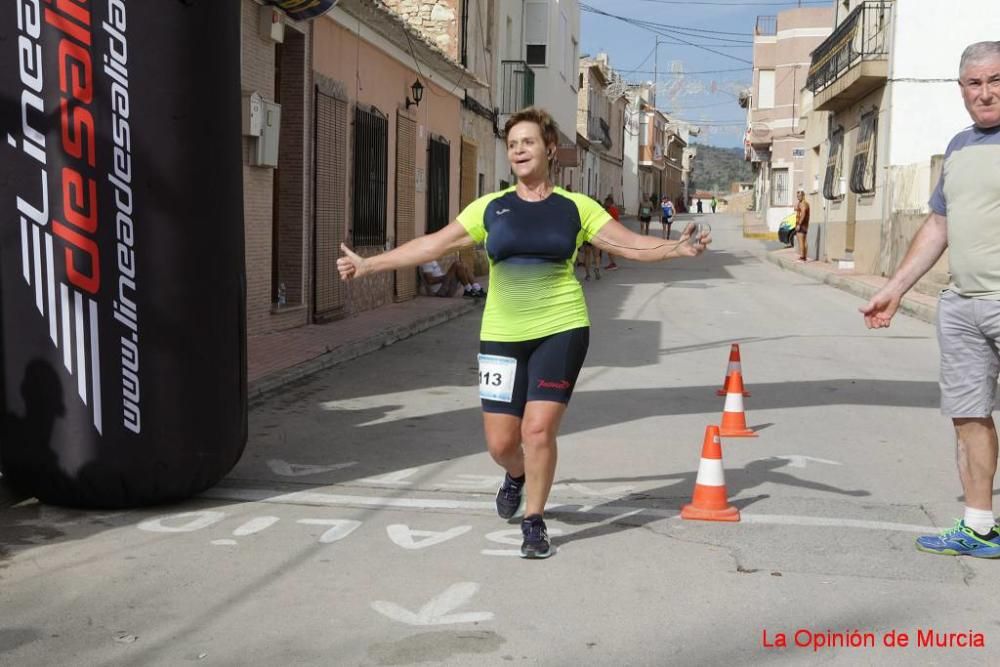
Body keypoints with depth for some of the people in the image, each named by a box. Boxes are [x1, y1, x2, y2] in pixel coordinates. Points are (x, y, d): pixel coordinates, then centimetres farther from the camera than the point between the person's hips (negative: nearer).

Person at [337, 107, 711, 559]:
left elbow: (628, 243, 2)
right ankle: (517, 476, 40)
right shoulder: (490, 208, 8)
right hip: (502, 335, 2)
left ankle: (534, 522, 14)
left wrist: (676, 249, -16)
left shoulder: (576, 208, 5)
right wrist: (369, 264, 5)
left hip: (560, 330, -2)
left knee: (539, 430, -10)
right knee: (500, 442, 2)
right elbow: (432, 244, 8)